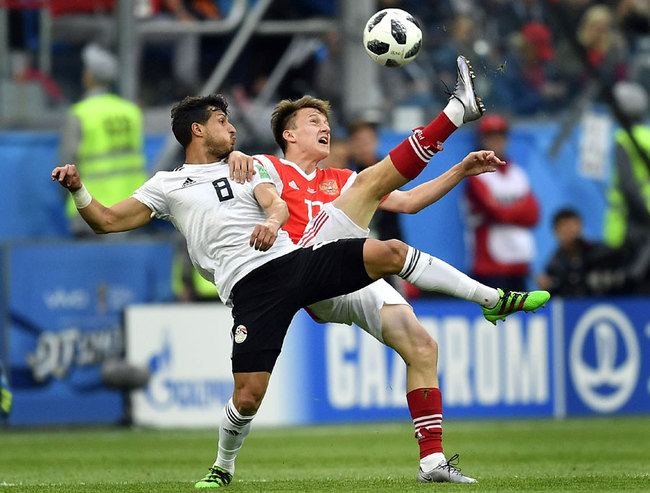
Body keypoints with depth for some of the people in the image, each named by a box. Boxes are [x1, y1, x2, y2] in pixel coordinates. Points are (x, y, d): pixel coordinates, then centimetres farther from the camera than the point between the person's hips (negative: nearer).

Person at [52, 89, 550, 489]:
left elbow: (277, 203, 7)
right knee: (248, 396, -11)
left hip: (295, 258, 3)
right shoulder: (168, 185, 17)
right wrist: (78, 189, -5)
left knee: (390, 252, -14)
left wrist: (272, 220, -19)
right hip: (251, 286, -3)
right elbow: (107, 221, 14)